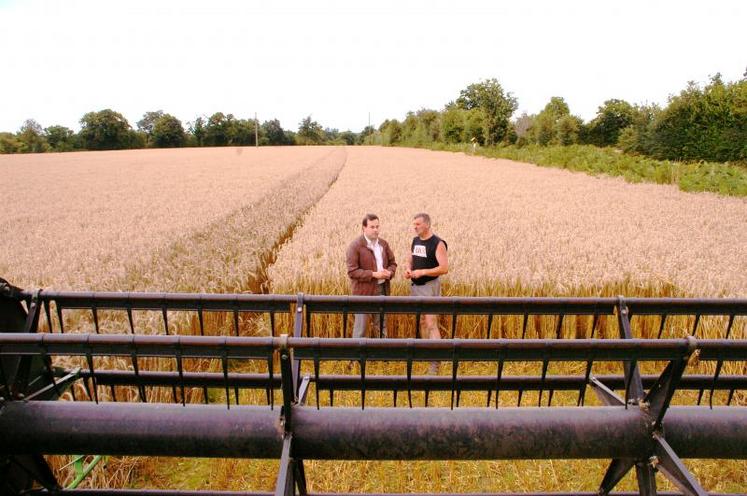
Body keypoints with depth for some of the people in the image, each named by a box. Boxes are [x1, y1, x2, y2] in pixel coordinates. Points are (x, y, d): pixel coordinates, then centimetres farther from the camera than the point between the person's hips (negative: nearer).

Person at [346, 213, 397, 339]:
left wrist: (389, 272, -8)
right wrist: (374, 274, -22)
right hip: (364, 291, -5)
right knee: (361, 325, 3)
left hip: (382, 289, 6)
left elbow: (392, 262, 15)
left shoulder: (383, 244, 7)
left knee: (382, 324, 15)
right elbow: (352, 271, -17)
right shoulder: (355, 246, -12)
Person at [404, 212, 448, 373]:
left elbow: (444, 268, -19)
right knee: (422, 321, 15)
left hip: (430, 287, -7)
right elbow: (409, 260, 17)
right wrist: (408, 269, -6)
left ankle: (435, 362, -4)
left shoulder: (438, 244, -14)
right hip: (415, 286, 7)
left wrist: (422, 272, -24)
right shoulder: (415, 240, 8)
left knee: (431, 323, -9)